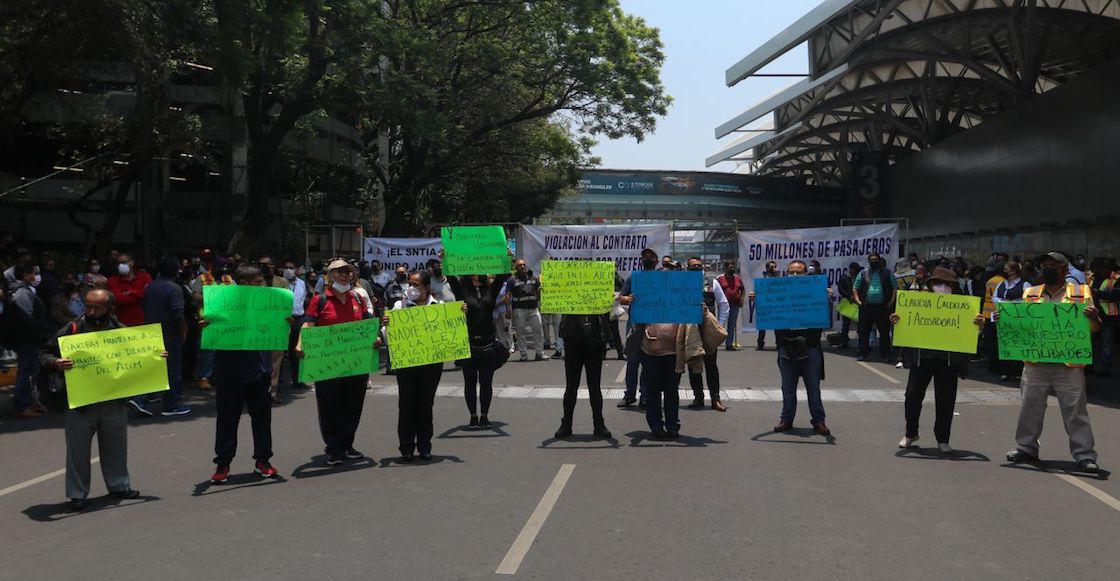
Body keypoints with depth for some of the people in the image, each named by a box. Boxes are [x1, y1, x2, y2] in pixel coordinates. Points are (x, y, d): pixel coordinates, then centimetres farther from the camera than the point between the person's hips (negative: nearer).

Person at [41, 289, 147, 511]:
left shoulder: (121, 331, 3)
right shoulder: (72, 329, -7)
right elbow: (45, 354, -4)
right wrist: (56, 363, -25)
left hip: (114, 401, 3)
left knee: (115, 445, 15)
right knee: (78, 449, 5)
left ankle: (119, 485, 30)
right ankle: (77, 494, 16)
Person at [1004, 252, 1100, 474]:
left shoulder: (1081, 293, 3)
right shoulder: (1030, 294, 11)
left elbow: (1094, 328, 1)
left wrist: (1094, 318, -21)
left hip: (1069, 364, -3)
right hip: (1035, 363, 3)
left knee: (1075, 411, -1)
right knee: (1030, 407, 9)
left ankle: (1084, 455, 5)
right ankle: (1026, 447, 21)